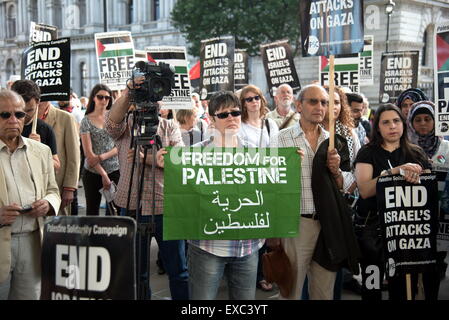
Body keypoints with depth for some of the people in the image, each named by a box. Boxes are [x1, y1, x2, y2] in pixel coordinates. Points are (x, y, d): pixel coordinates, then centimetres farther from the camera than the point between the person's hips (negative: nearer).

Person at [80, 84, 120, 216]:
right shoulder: (86, 121, -1)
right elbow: (88, 153, -6)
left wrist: (102, 156, -13)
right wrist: (103, 174, -11)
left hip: (114, 170, 1)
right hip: (93, 172, -1)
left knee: (113, 209, 3)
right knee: (92, 210, 5)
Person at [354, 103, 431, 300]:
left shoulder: (416, 154, 8)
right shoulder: (368, 153, 0)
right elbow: (364, 190, -13)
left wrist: (416, 178, -15)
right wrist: (394, 172, -25)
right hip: (372, 227, -2)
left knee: (402, 285, 7)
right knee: (372, 285, 3)